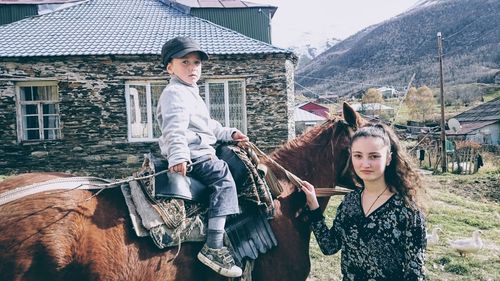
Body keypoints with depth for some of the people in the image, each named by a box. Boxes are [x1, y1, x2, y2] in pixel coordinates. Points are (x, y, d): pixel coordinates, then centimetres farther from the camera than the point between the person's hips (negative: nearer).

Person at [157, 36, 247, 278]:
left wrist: (230, 133, 17)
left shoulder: (191, 94, 26)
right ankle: (213, 248, -29)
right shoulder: (175, 93, -9)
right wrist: (178, 156, -39)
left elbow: (209, 126, 29)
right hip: (188, 158, -11)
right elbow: (174, 129, -26)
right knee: (223, 176, -25)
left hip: (200, 154, 11)